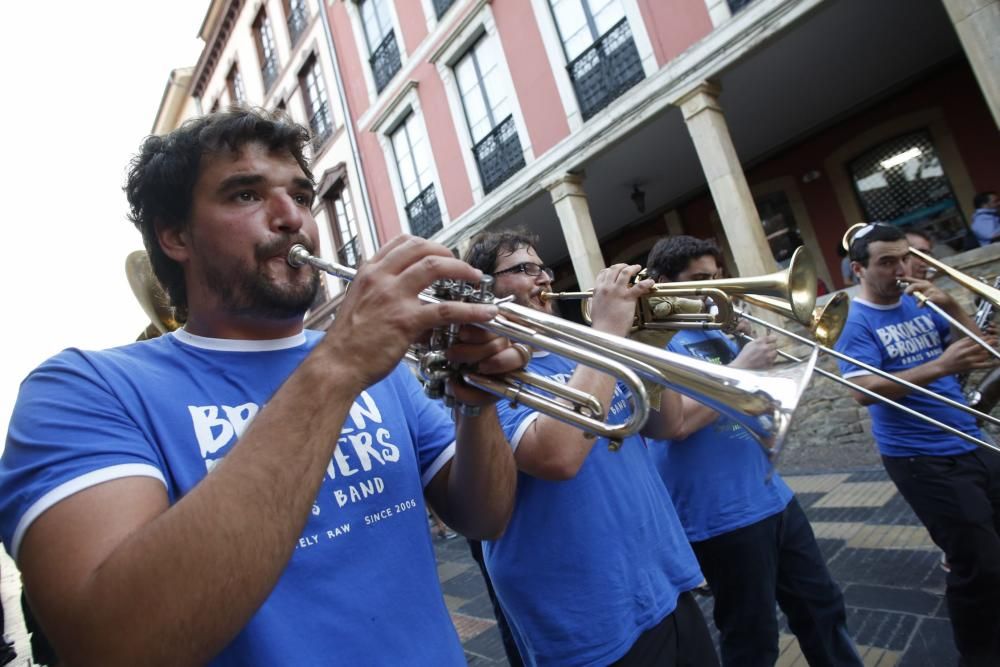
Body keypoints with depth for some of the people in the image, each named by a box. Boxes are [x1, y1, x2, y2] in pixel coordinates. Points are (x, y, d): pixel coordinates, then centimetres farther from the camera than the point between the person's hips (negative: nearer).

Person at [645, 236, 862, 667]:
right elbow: (680, 421, -27)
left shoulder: (714, 332, 12)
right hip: (723, 517, -8)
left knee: (822, 607, 24)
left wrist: (762, 359, 0)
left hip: (773, 498, 8)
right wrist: (741, 366, -20)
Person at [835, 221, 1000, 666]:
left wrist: (951, 307, -8)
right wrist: (939, 367, -30)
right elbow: (864, 391, -23)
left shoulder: (921, 304, 8)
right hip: (922, 460, -6)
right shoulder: (855, 324, -11)